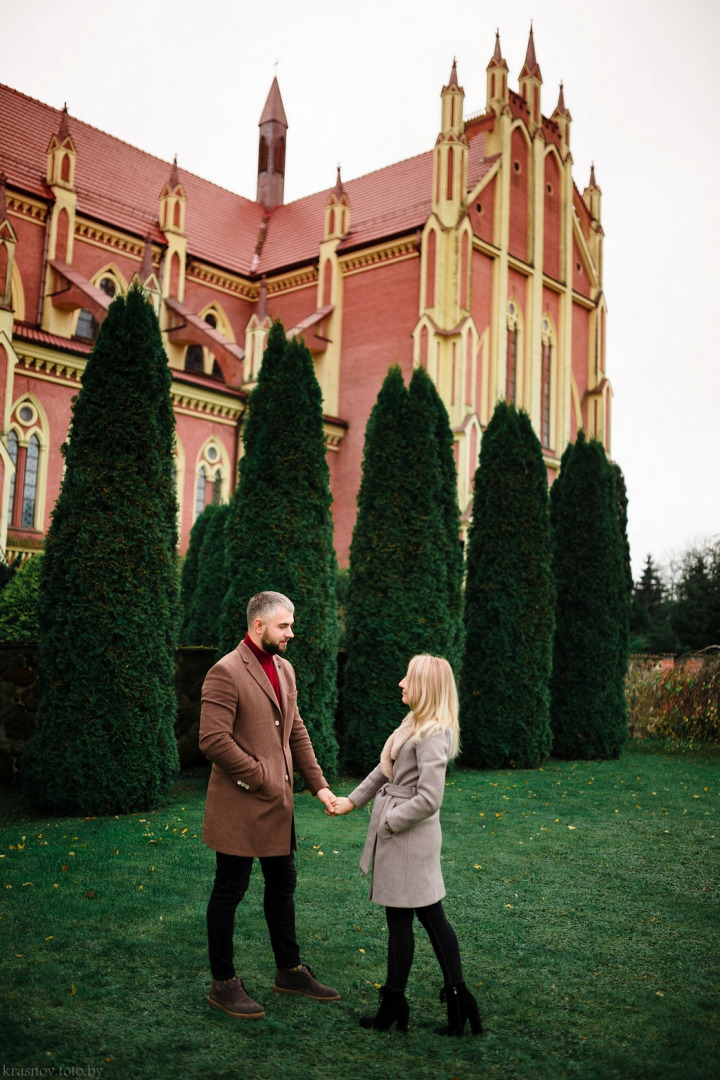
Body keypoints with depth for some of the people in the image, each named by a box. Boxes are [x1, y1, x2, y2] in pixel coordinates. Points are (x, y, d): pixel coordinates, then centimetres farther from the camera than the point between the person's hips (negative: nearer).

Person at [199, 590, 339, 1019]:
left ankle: (290, 970, 34)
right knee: (230, 891, 5)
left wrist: (319, 785, 8)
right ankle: (223, 983, 20)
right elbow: (213, 739, -22)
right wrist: (261, 777, -16)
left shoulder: (285, 669, 10)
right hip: (239, 805, -8)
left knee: (283, 884, 18)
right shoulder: (226, 672, -16)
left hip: (278, 804, 8)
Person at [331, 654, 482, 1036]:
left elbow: (428, 799, -25)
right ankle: (458, 1000, 19)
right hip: (396, 829, 9)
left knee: (399, 918, 4)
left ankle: (394, 1006, 19)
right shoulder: (414, 724, 9)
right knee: (431, 916, 12)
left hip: (409, 833, -9)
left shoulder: (433, 735, -22)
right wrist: (352, 801, 15)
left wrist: (390, 822, -15)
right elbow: (385, 769, 18)